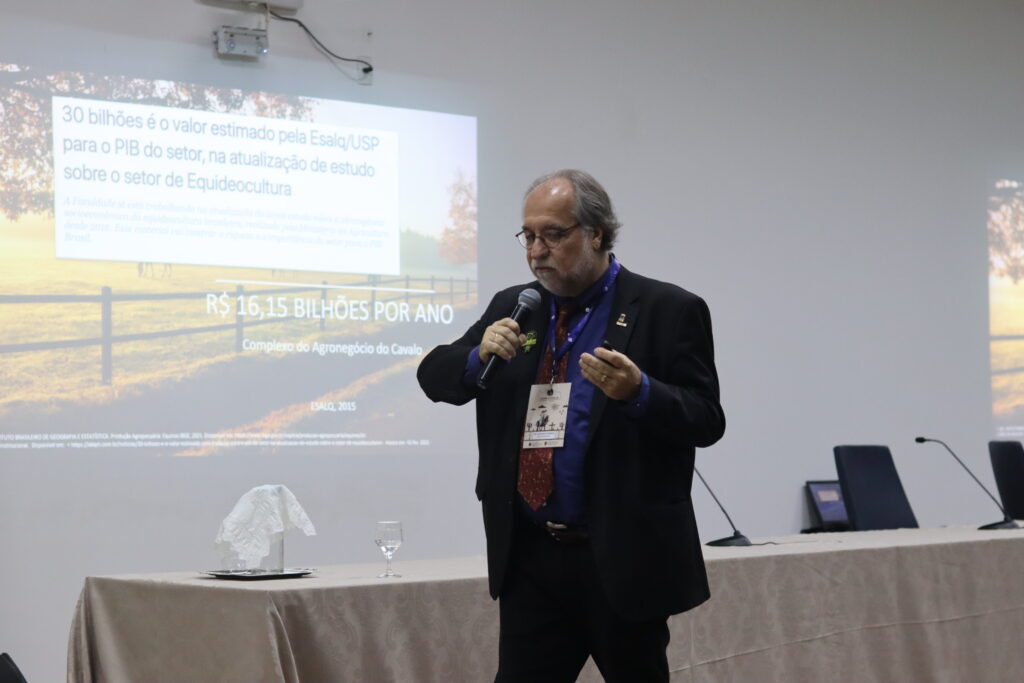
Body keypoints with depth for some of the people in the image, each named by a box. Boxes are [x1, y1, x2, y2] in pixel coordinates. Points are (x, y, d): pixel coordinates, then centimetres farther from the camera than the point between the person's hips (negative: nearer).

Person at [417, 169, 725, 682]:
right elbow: (435, 376, 10)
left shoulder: (667, 310, -4)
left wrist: (638, 392, -26)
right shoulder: (512, 308, 12)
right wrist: (479, 354, -11)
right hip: (531, 559, 4)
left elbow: (706, 421, -7)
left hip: (622, 559, -4)